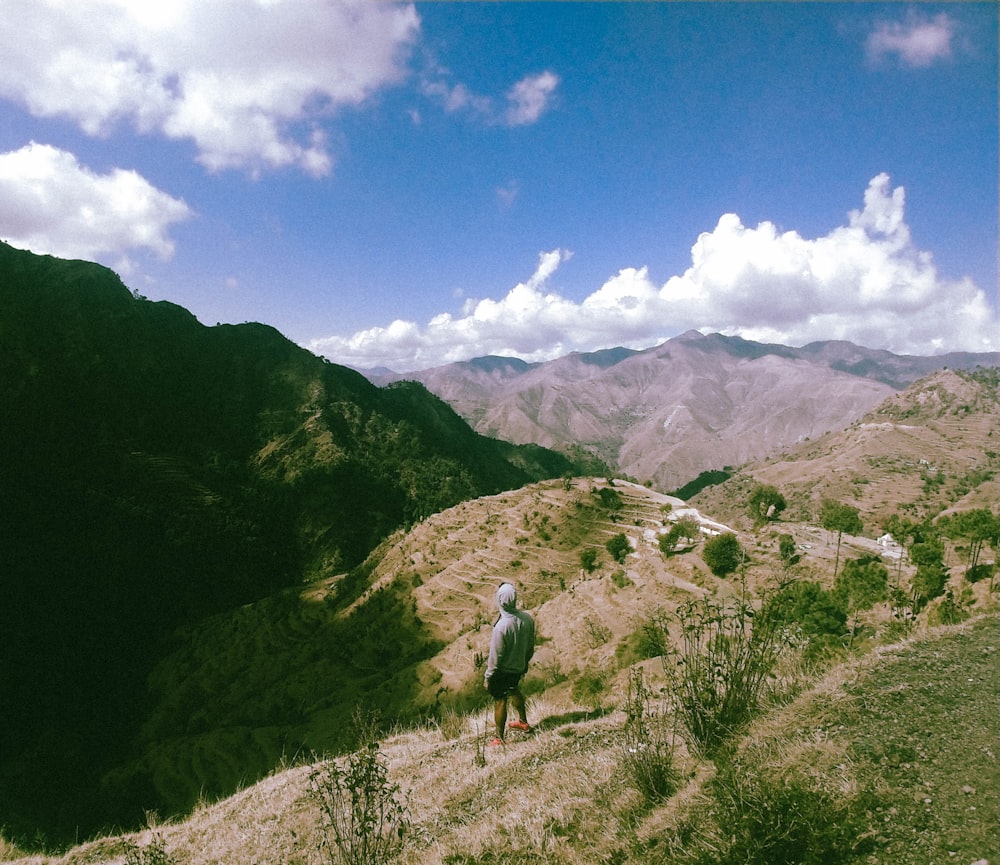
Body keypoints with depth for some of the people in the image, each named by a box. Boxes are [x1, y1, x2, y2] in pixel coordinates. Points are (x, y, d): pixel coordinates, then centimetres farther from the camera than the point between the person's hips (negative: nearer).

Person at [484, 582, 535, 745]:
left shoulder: (501, 626, -34)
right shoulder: (527, 618, -16)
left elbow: (495, 657, -23)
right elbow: (531, 646, 0)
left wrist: (488, 677, -9)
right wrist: (525, 662, 17)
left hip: (502, 670, -6)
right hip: (519, 667, 6)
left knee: (499, 701, 12)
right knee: (514, 691, 31)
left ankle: (499, 739, 26)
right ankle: (523, 722, 50)